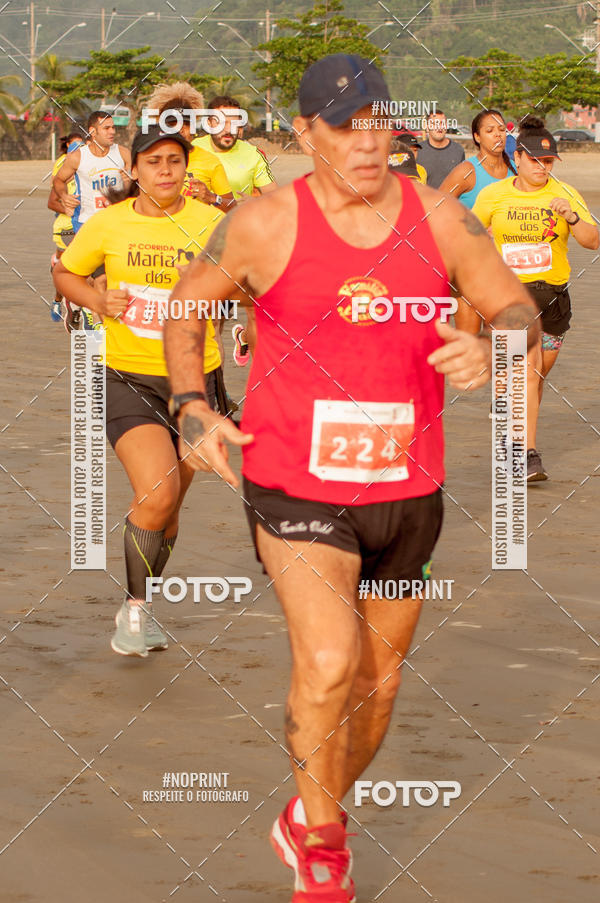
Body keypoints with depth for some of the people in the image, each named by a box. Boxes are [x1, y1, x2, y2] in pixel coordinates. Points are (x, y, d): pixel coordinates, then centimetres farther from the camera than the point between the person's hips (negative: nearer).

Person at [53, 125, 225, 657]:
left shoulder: (211, 224, -3)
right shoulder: (108, 224, -1)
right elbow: (65, 273, 14)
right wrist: (97, 301, -5)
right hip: (129, 379, -2)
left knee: (168, 508, 13)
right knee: (157, 493, -22)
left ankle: (141, 609, 37)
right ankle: (134, 607, -2)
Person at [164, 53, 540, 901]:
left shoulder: (438, 218, -1)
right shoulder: (266, 225, -9)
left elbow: (519, 310, 2)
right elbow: (186, 308, 5)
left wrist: (492, 348, -22)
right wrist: (192, 407, -10)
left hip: (405, 488, 4)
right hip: (297, 485, -4)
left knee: (379, 679, 15)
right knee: (329, 662, -23)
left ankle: (309, 821, 42)